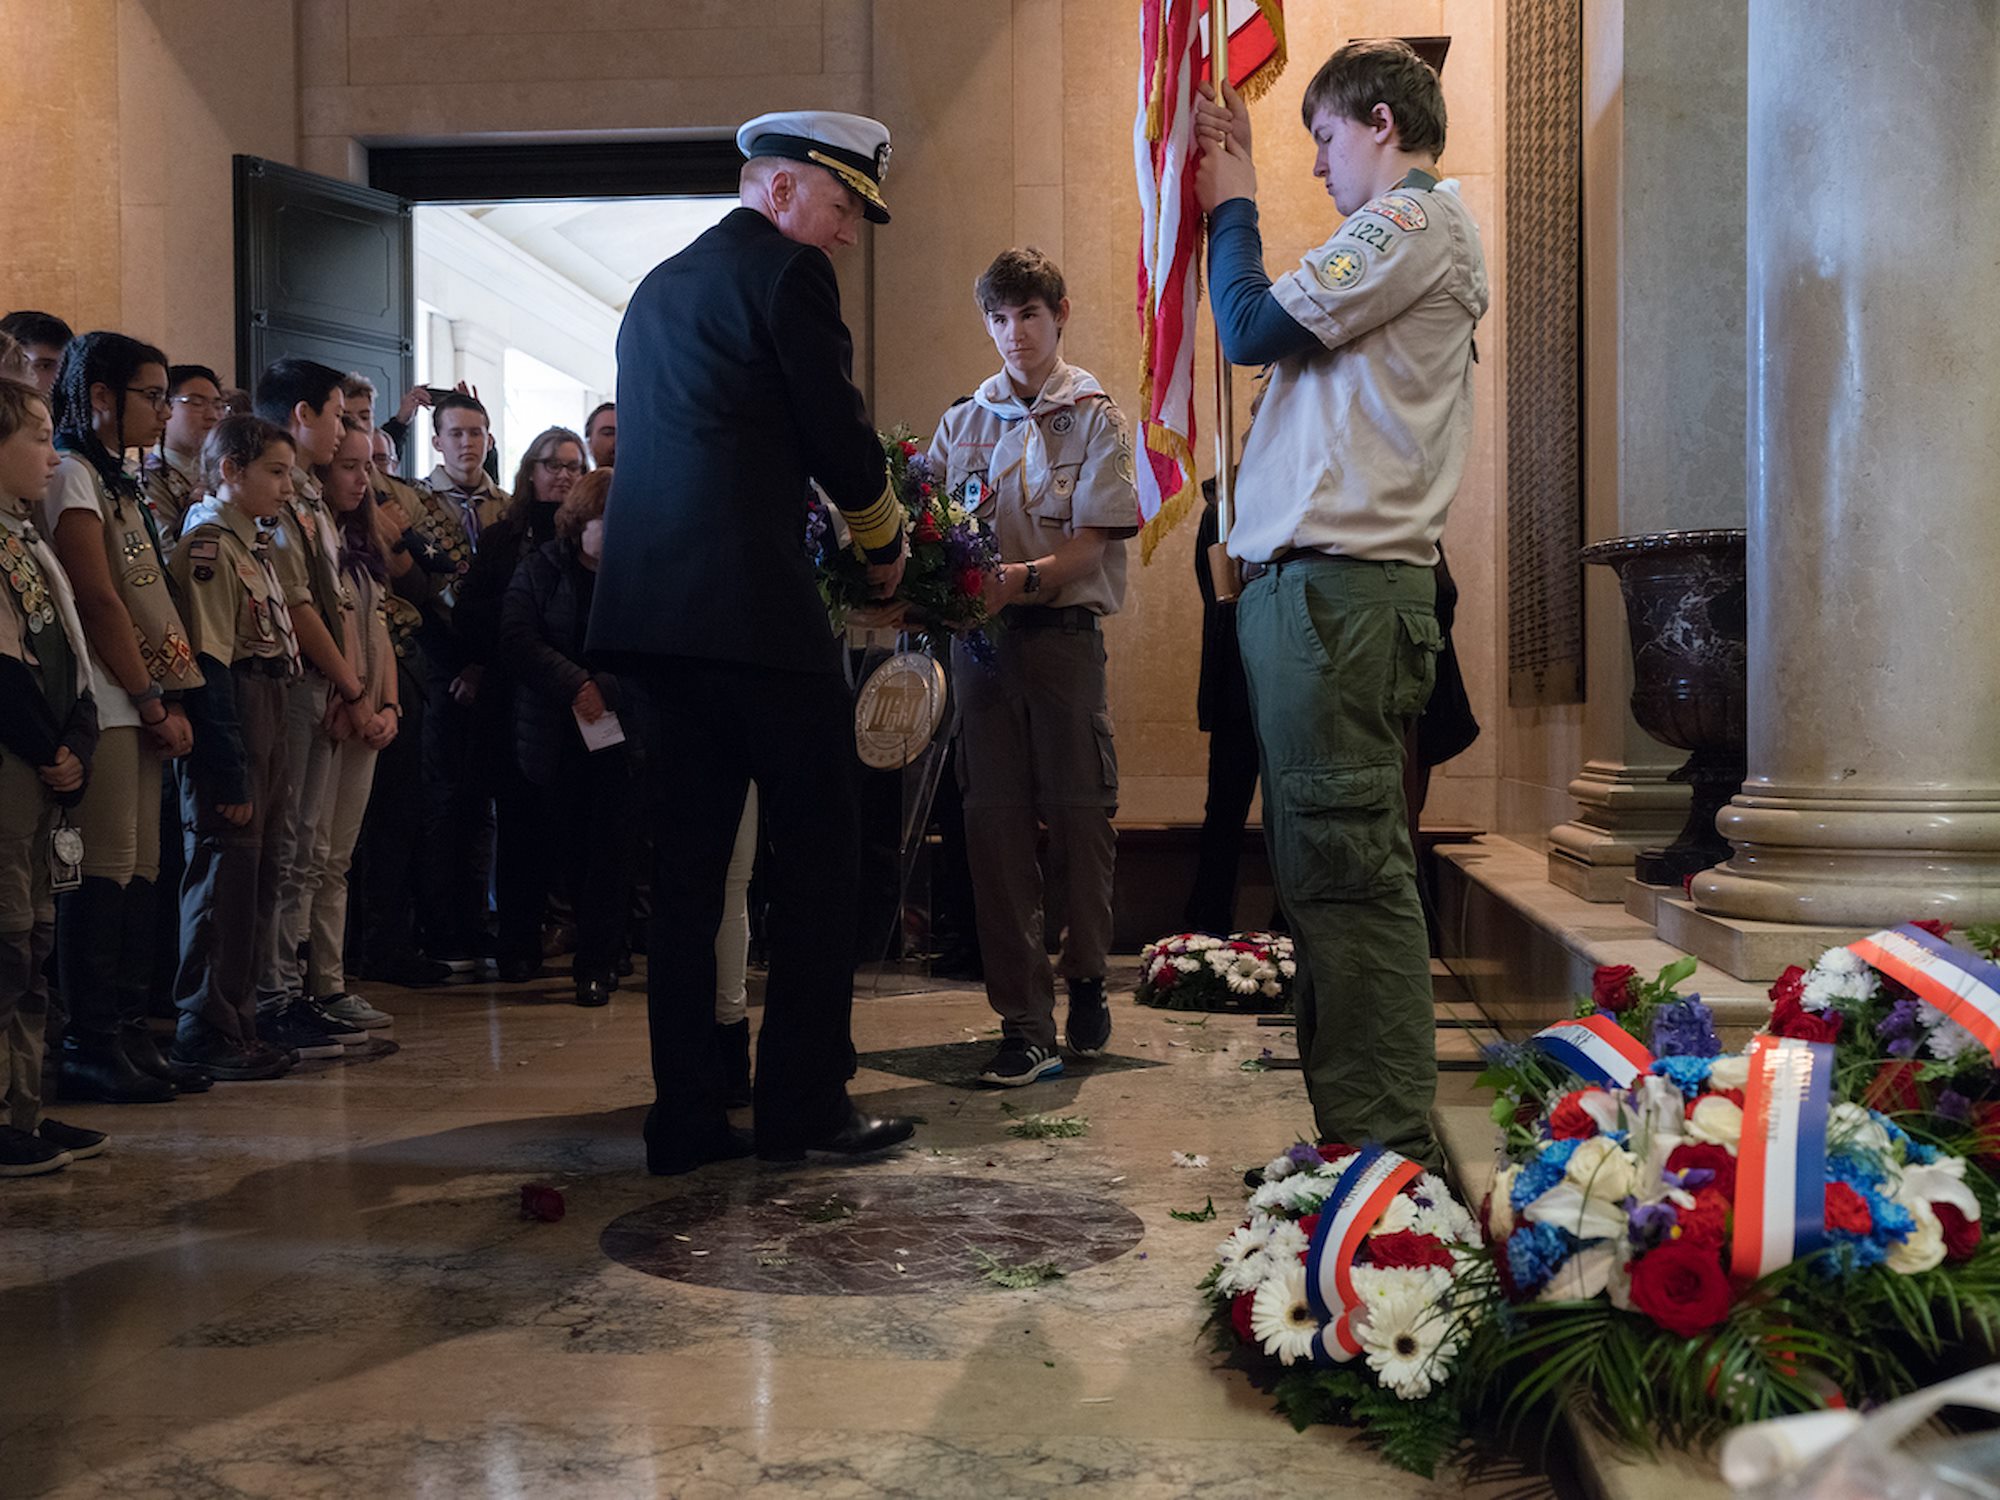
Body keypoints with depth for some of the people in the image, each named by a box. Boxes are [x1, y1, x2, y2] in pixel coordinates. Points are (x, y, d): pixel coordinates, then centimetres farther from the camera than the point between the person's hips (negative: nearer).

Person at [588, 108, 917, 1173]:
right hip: (756, 608, -8)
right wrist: (884, 545, 13)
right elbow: (842, 439, -6)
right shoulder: (787, 271, -3)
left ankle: (686, 1117, 12)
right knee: (815, 857, 2)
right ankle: (805, 1104, 6)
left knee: (687, 867, 9)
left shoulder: (657, 288, 23)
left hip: (655, 608, 8)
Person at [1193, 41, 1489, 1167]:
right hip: (1326, 581, 11)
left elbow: (1252, 327, -9)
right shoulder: (1405, 235, 26)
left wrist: (1234, 207, 8)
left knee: (1345, 867, -12)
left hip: (1339, 587, -11)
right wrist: (1238, 196, 27)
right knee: (1336, 866, 11)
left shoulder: (1418, 221, -5)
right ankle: (1362, 1129, 18)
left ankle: (1390, 1147, -9)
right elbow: (1278, 325, 27)